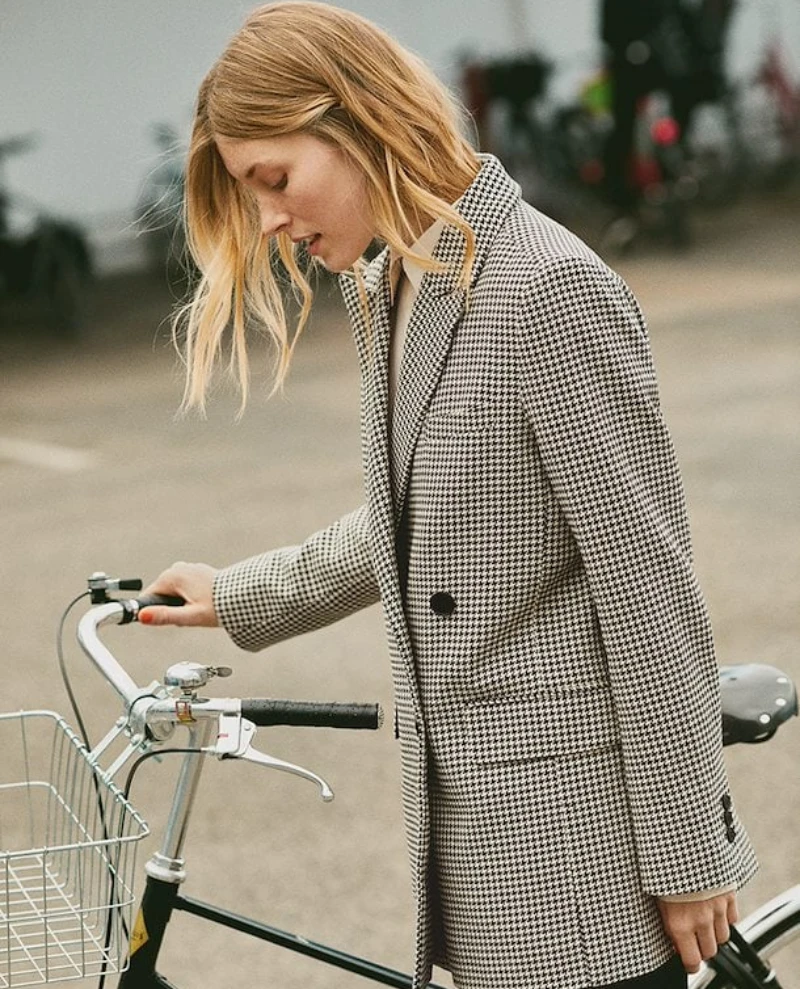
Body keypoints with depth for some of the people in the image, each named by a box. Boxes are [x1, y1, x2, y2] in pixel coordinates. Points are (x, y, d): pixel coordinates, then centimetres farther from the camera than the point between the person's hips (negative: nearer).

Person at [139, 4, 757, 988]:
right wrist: (239, 598, 30)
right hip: (472, 815, 8)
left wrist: (686, 856, -14)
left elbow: (646, 580, -17)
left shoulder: (549, 287, -17)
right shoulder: (386, 295, 11)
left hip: (580, 833, -8)